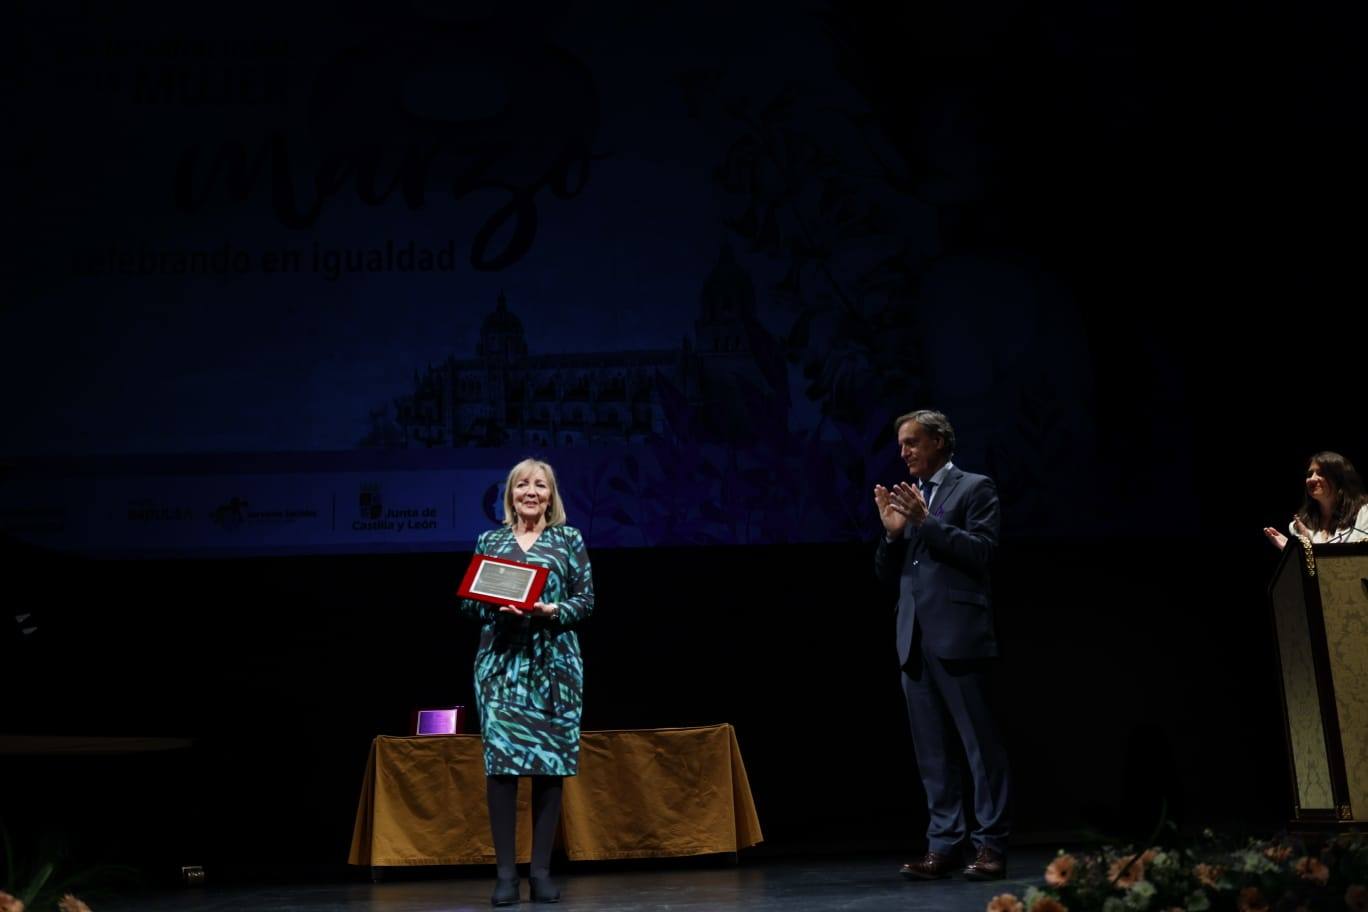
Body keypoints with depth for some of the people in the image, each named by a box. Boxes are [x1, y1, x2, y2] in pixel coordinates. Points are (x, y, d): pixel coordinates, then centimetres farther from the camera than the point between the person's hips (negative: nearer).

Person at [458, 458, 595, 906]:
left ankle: (542, 871, 7)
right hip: (500, 663, 0)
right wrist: (497, 607, -10)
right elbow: (467, 602, 10)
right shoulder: (489, 541, 11)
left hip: (553, 663, 0)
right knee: (500, 760, -8)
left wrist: (552, 610, -14)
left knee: (550, 763, 0)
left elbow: (586, 599, 4)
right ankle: (505, 873, -2)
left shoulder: (569, 538, 8)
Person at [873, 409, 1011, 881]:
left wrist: (926, 521, -15)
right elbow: (887, 575, 17)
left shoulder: (975, 488, 2)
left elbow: (980, 551, -12)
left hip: (957, 635, -6)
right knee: (931, 749, 7)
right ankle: (943, 843, 11)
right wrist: (894, 532, 1)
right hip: (914, 639, 6)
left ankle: (991, 844, 2)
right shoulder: (906, 498, 19)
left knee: (980, 741, -3)